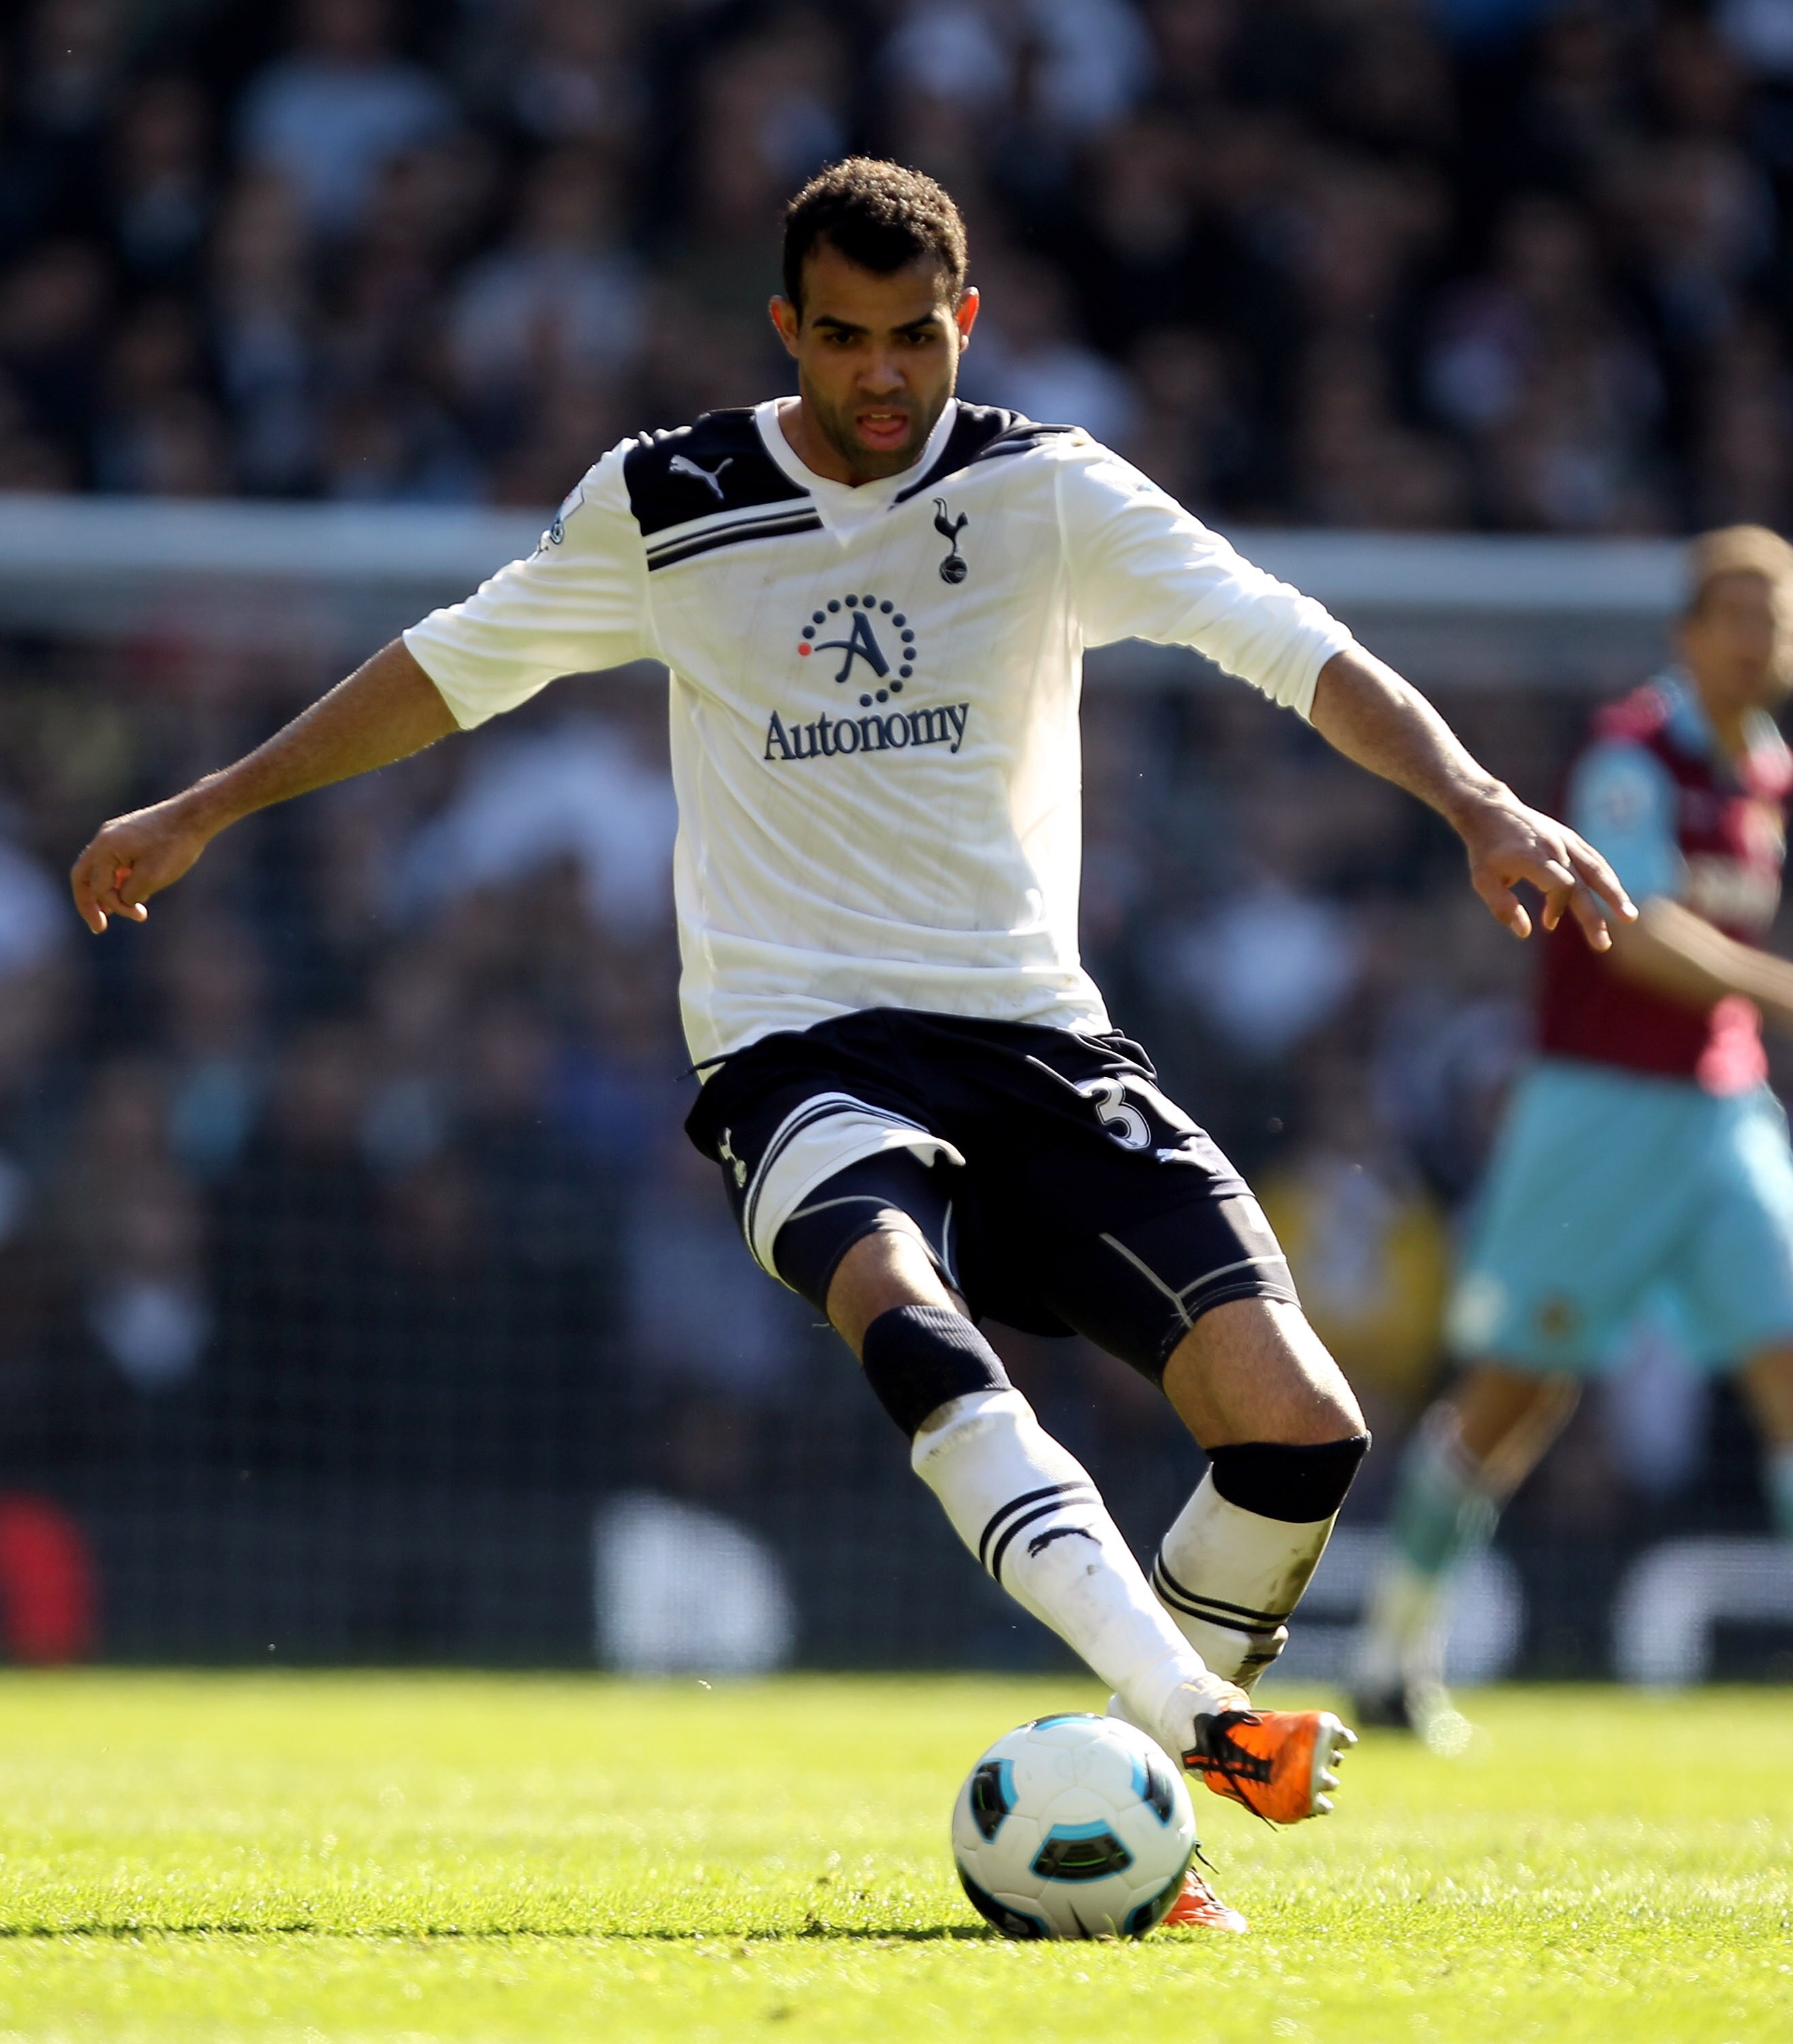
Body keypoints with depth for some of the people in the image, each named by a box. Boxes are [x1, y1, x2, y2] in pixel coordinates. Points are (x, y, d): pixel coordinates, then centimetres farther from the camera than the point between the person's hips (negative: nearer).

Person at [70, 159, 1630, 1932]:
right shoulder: (663, 508, 5)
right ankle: (1181, 1711, -52)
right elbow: (452, 669, 20)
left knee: (1296, 1421, -15)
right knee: (904, 1306, -37)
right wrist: (209, 808, 24)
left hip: (1036, 1034, 2)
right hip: (800, 1040, -2)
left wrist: (1477, 804, -23)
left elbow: (1295, 648, -8)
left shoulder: (1045, 491, 3)